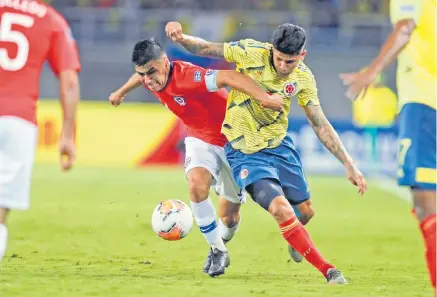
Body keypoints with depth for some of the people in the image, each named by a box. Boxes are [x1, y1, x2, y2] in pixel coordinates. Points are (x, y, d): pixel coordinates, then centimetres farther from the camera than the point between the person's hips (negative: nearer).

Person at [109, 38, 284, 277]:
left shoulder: (187, 76, -34)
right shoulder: (151, 77, -10)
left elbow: (228, 77, -47)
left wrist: (263, 97, -58)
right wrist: (120, 92, 37)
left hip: (231, 141, -4)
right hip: (201, 139, 5)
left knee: (229, 216, 6)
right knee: (196, 184, -28)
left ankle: (220, 245, 42)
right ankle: (216, 251, -12)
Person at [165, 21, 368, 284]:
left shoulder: (303, 78, -9)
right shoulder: (251, 53, -21)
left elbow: (321, 125, -2)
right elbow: (204, 49, -13)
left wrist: (349, 165, -5)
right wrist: (182, 38, -35)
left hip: (280, 146, 5)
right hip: (245, 152, -5)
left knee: (305, 211, 14)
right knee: (281, 209, -22)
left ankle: (297, 241, 52)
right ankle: (328, 270, -13)